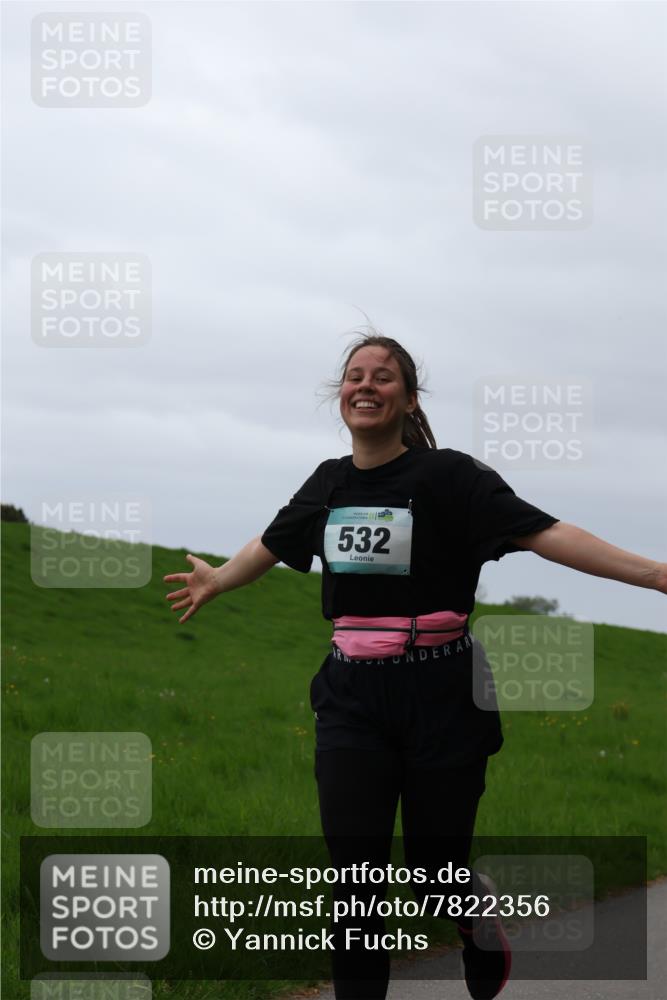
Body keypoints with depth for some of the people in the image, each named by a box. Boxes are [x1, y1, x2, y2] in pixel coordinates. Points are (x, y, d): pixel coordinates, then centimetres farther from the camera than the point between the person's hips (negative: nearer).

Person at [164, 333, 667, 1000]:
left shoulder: (447, 476, -7)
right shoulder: (329, 483, 7)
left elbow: (543, 533, -16)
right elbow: (271, 545, 27)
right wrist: (216, 582, 45)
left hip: (439, 699, -3)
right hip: (351, 700, 4)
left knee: (434, 875, 6)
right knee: (355, 885, -1)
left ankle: (481, 910, 43)